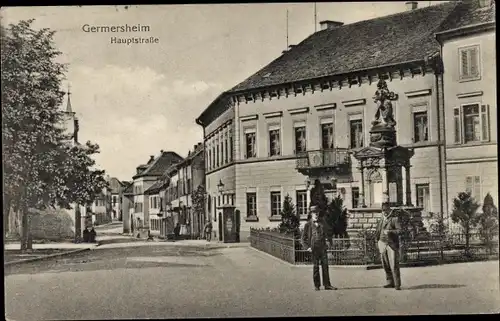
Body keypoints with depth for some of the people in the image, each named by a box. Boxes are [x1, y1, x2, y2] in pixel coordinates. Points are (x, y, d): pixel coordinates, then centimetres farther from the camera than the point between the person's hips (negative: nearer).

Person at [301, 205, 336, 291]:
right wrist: (307, 247, -9)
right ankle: (316, 285, 9)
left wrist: (325, 245, 14)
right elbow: (303, 238, 1)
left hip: (322, 248, 3)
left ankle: (327, 285, 2)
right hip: (314, 249, -3)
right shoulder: (308, 225, 2)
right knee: (316, 267, 1)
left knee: (325, 265, 0)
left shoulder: (321, 224, 14)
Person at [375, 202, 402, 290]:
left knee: (394, 265, -9)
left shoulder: (395, 218, -5)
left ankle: (397, 284, -5)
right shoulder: (381, 219, 13)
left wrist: (390, 231, -26)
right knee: (386, 265, 7)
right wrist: (377, 240, 15)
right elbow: (377, 230, 23)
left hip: (392, 244, -6)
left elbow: (399, 230, -12)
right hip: (382, 243, 6)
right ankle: (390, 282, 17)